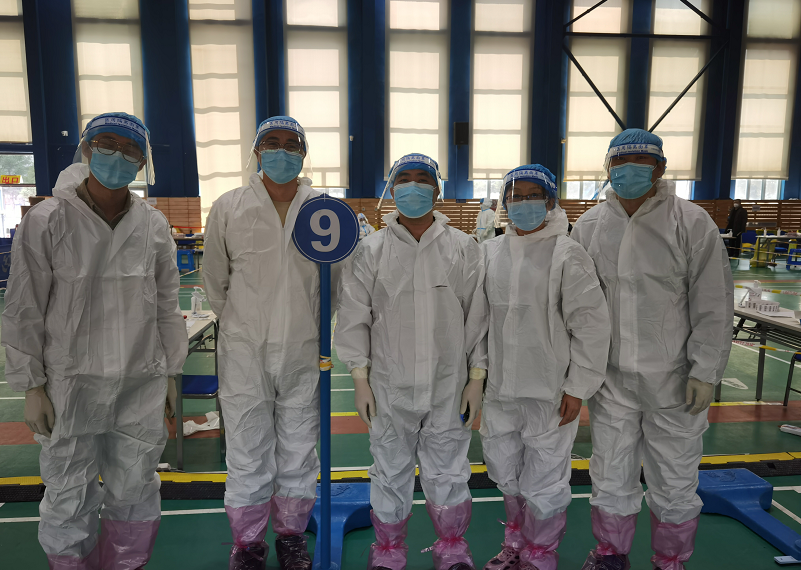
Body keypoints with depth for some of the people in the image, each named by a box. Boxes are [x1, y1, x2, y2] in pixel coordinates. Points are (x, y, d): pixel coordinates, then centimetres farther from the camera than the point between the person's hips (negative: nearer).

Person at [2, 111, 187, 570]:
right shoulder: (47, 221, -6)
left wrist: (171, 374, 9)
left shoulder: (154, 225, 3)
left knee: (135, 491, 14)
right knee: (69, 500, 9)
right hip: (71, 383, -2)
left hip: (142, 384, 3)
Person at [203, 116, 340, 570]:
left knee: (299, 452, 13)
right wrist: (241, 323, 12)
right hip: (245, 350, 0)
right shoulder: (228, 208, 0)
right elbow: (215, 280, 10)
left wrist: (313, 328, 7)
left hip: (303, 350, 1)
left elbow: (335, 279, 10)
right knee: (247, 456, 8)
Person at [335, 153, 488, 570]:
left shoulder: (463, 248, 2)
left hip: (449, 387, 0)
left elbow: (478, 316, 4)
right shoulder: (370, 251, 1)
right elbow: (355, 318, 2)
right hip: (389, 388, 0)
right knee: (390, 474, 13)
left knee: (447, 474, 13)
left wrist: (477, 377, 1)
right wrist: (360, 379, -2)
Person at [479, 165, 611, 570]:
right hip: (499, 389, 5)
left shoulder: (567, 254, -10)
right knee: (505, 472, 21)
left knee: (543, 483, 8)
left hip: (549, 392, -5)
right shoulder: (490, 251, 5)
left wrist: (577, 387, -10)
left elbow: (591, 325, -10)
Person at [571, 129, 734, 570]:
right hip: (610, 376, 3)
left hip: (673, 380, -2)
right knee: (610, 474, 16)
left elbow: (713, 305, -6)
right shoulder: (589, 225, 2)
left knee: (675, 479, 13)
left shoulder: (691, 223, -7)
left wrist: (705, 371, -9)